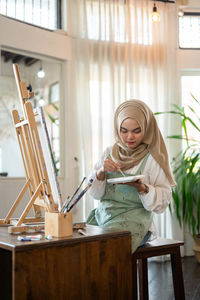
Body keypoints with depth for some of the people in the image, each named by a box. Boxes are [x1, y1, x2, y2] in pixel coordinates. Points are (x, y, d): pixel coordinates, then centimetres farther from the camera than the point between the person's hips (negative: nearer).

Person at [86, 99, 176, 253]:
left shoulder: (152, 158, -2)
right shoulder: (110, 152, 11)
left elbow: (163, 201, -2)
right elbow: (95, 193, 12)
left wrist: (142, 188, -20)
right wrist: (101, 172, -8)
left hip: (133, 220, -4)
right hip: (102, 215, 5)